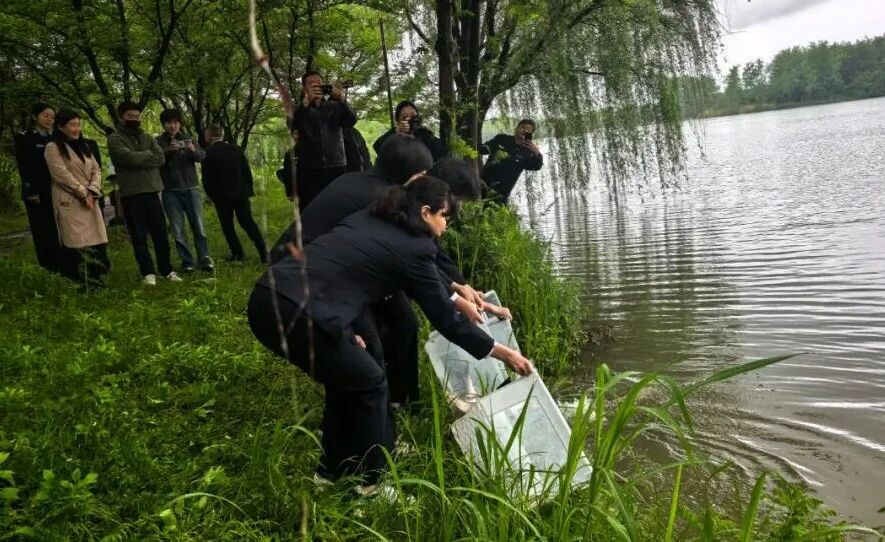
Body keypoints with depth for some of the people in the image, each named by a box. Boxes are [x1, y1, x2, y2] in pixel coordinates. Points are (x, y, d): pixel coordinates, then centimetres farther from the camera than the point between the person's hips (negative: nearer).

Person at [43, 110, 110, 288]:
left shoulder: (84, 146, 18)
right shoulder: (53, 148, -3)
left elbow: (96, 169, 11)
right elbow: (62, 175, -12)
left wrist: (92, 191, -6)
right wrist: (83, 193, -11)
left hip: (90, 200, 6)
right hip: (70, 202, -6)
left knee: (97, 240, 1)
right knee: (80, 243, -7)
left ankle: (95, 278, 9)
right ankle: (85, 282, -2)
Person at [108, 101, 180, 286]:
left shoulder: (147, 138, 14)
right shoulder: (115, 139, -1)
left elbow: (161, 159, -1)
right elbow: (130, 158, -17)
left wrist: (139, 159, -10)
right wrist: (148, 154, -1)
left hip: (152, 191, 4)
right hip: (131, 194, -4)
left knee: (161, 234, 8)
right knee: (139, 237, 3)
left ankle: (166, 270, 19)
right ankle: (148, 272, 11)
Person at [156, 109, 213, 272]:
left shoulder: (188, 139, 10)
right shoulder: (159, 141, 4)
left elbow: (202, 156, -3)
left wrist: (193, 150, -26)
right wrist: (168, 150, -29)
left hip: (191, 189, 1)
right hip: (170, 192, -1)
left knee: (198, 226, -1)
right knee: (177, 230, -2)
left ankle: (204, 259, 3)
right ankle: (187, 261, 4)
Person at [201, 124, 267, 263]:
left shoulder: (208, 154, -10)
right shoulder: (236, 149, 2)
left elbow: (207, 180, -8)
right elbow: (247, 170, 4)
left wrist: (212, 196, 6)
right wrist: (249, 189, 13)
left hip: (222, 197, -4)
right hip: (241, 193, 4)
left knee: (227, 225, 10)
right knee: (248, 222, 10)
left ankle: (238, 253, 10)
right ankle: (263, 252, 2)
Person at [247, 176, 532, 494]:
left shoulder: (367, 219, 22)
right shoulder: (414, 248, 0)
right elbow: (445, 319, 5)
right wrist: (501, 352, 15)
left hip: (266, 298, 9)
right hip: (298, 314, -9)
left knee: (346, 376, 25)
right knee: (369, 385, 10)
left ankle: (334, 469, 38)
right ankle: (368, 480, 23)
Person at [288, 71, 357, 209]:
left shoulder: (335, 106, 15)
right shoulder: (300, 109, 11)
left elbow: (352, 121, -1)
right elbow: (292, 124, -10)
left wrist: (341, 99, -18)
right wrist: (307, 101, -24)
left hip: (337, 167, 1)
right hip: (310, 170, -1)